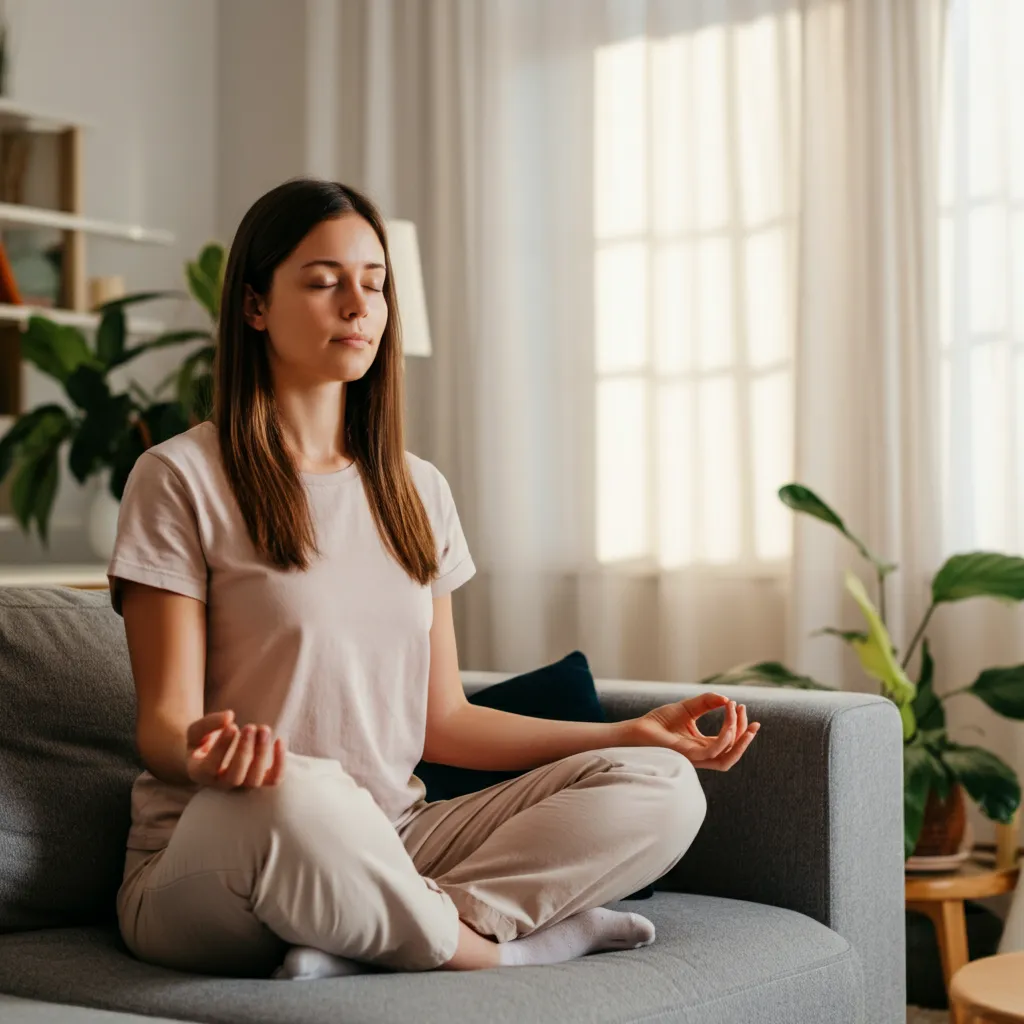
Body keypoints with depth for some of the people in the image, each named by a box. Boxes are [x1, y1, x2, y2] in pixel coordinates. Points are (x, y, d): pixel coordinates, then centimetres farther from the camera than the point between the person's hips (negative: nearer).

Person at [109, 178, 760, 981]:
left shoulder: (419, 492, 15)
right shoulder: (181, 480, -2)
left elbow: (441, 720, 14)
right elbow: (163, 721, -7)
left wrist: (635, 731, 6)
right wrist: (204, 753, -32)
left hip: (388, 855, 6)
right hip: (208, 869, -5)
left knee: (660, 788, -13)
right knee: (300, 792, -41)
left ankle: (354, 950, -25)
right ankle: (494, 948, -15)